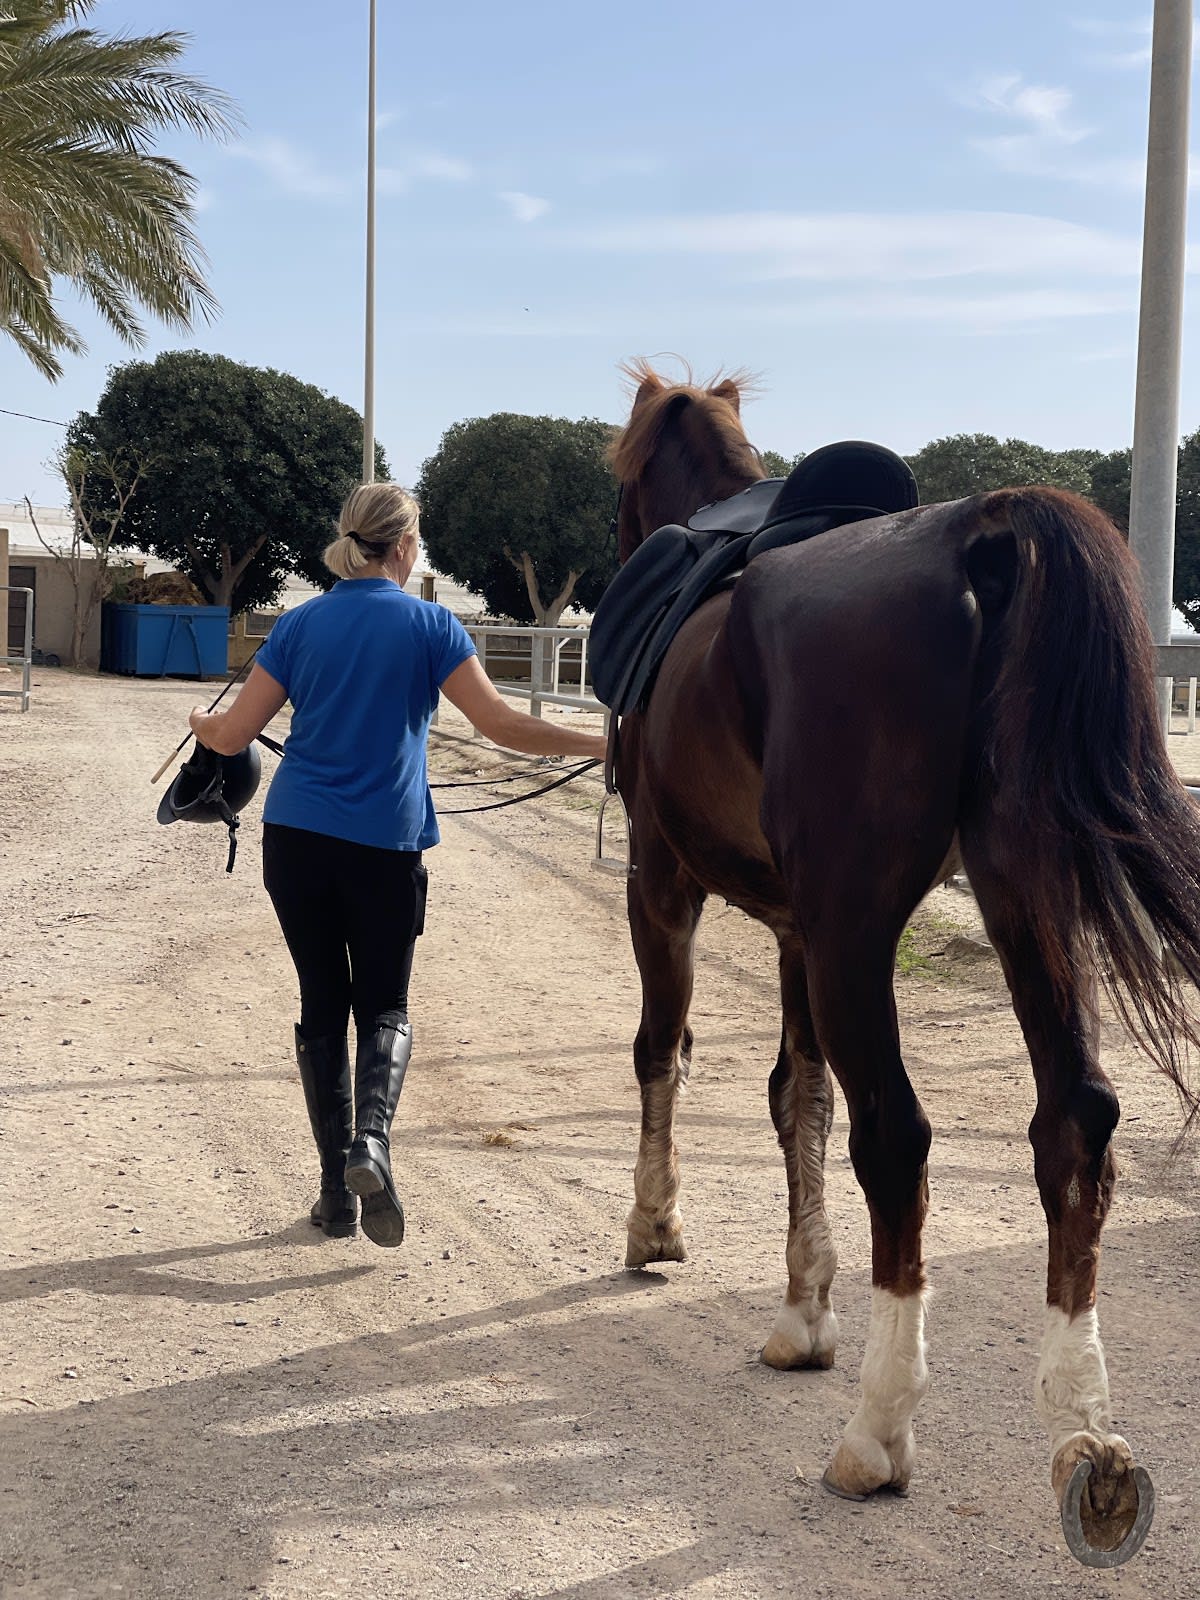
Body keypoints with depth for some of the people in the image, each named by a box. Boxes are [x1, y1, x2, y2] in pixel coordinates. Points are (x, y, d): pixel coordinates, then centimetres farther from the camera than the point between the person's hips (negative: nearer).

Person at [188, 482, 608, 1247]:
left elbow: (233, 734, 2)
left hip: (296, 837, 2)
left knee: (322, 1006, 11)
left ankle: (338, 1188, 12)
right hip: (385, 843, -2)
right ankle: (371, 1142, -18)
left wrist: (201, 721, 25)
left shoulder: (300, 624, 4)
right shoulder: (430, 625, -3)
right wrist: (598, 743, -1)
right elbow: (500, 724, -9)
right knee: (385, 1007, 10)